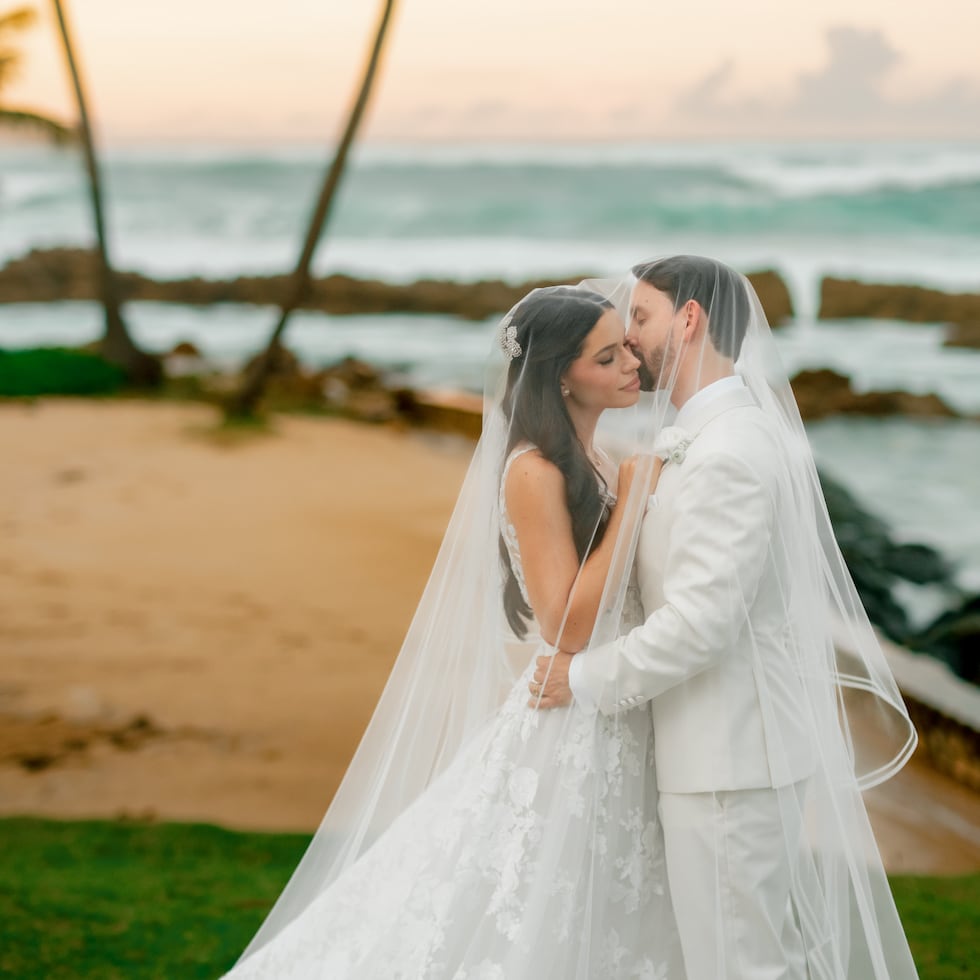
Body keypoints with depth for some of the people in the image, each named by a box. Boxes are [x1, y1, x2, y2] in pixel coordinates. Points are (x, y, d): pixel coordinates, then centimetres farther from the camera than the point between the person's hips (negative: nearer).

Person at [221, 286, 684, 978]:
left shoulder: (602, 463, 10)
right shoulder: (534, 471, -15)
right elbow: (567, 627, -21)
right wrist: (632, 504, -19)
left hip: (617, 738, 8)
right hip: (565, 737, -8)